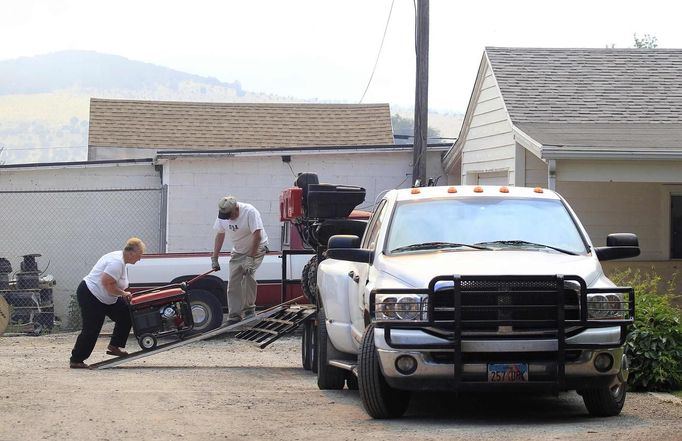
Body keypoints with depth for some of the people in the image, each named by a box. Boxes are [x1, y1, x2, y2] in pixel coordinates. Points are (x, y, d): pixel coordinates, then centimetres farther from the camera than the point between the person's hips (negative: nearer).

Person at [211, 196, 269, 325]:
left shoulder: (250, 212, -28)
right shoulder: (222, 215, -10)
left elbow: (257, 236, -28)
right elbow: (220, 235, 3)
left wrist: (250, 258, -29)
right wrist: (214, 258, 3)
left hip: (256, 248, -6)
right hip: (238, 251, 6)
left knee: (248, 274, -26)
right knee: (233, 284, -3)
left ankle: (249, 309, -14)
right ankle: (234, 316, 0)